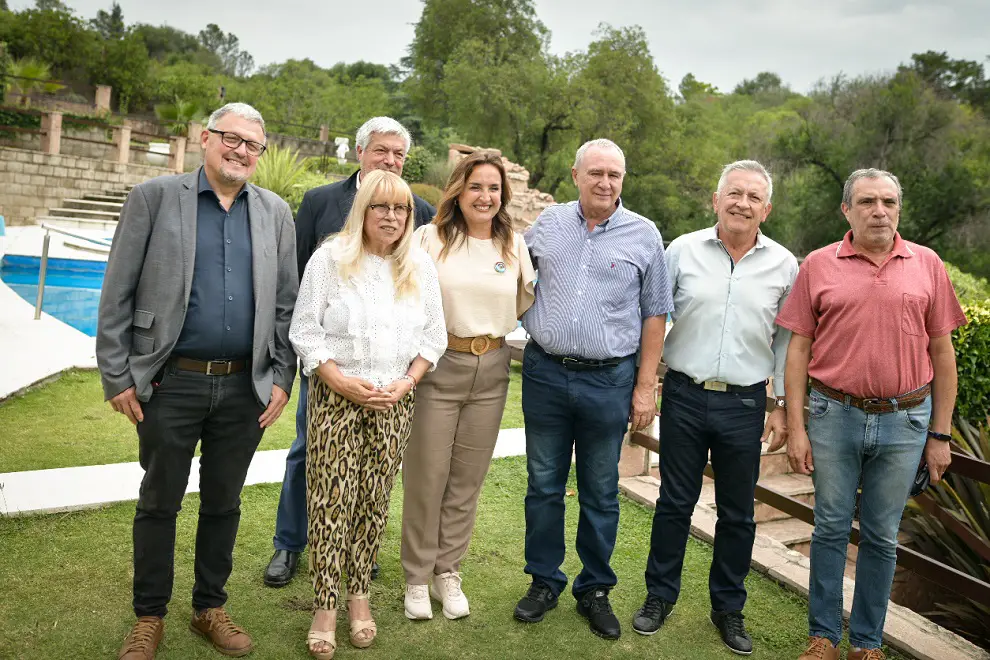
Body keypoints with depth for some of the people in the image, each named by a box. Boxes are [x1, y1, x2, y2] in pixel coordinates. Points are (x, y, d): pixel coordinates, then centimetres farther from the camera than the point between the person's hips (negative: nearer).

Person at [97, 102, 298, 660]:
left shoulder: (276, 213, 7)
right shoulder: (154, 197, -1)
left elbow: (286, 304, 8)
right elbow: (117, 295, -2)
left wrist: (281, 379, 3)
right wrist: (117, 376, -5)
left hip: (245, 387, 2)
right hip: (171, 383, -2)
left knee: (224, 503, 14)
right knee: (159, 502, 11)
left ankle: (211, 608, 33)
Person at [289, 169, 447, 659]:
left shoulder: (420, 266, 7)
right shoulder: (330, 258, -1)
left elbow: (434, 336, 8)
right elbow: (305, 331, -4)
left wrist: (405, 383, -5)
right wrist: (343, 382, -12)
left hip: (394, 401, 2)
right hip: (335, 396, -2)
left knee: (374, 501, 7)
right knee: (331, 500, -3)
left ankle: (359, 594, 22)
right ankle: (326, 605, 10)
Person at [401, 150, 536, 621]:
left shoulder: (514, 244, 8)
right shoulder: (430, 238, -3)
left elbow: (527, 304, 16)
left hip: (491, 372, 3)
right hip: (437, 367, -3)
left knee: (467, 479, 12)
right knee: (426, 477, 4)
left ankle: (448, 573, 29)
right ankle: (417, 577, 23)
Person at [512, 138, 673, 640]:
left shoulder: (644, 235, 0)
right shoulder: (545, 224, 5)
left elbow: (654, 315, 2)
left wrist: (646, 386, -2)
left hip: (609, 379, -1)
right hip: (545, 373, 2)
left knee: (600, 493, 10)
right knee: (543, 485, 11)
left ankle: (594, 590, 28)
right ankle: (544, 582, 29)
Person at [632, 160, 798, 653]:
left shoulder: (783, 265, 3)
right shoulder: (683, 250, -1)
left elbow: (786, 340, 9)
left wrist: (782, 406, 7)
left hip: (744, 405, 1)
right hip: (684, 396, -1)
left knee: (738, 514, 12)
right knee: (674, 502, 10)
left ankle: (728, 608, 30)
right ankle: (660, 596, 29)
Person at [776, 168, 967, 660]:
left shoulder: (927, 265, 4)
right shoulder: (819, 266, 0)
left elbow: (941, 353, 6)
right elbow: (798, 349, 0)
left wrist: (940, 435, 5)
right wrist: (796, 427, -4)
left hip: (904, 421, 1)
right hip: (835, 416, -1)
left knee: (881, 536, 11)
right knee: (831, 529, 9)